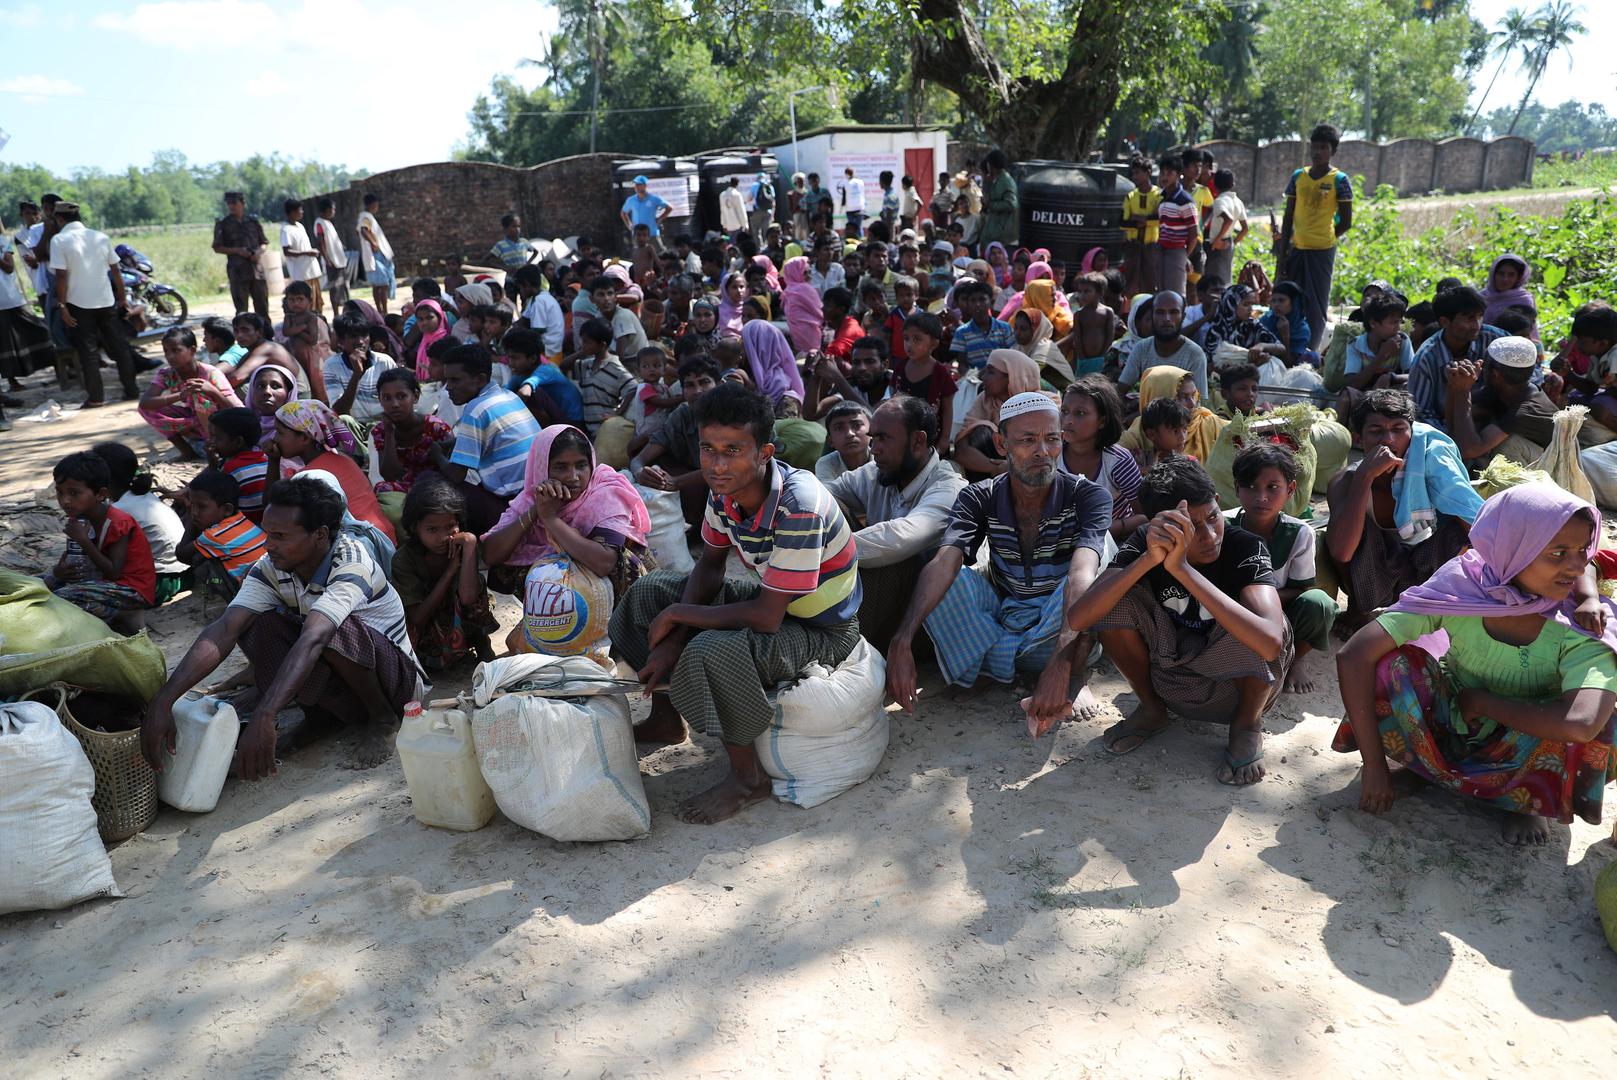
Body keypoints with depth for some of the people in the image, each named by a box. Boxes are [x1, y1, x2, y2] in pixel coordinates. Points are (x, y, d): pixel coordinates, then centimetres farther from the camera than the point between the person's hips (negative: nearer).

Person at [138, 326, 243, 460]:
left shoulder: (211, 373, -21)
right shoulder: (166, 374, -9)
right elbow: (144, 403, -25)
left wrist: (213, 391, -43)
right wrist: (180, 395, -40)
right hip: (195, 425, 5)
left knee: (199, 394, -30)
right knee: (149, 409, -13)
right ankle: (187, 451, -6)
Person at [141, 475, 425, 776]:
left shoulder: (352, 564, -28)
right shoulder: (270, 569, -10)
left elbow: (312, 640, -43)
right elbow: (223, 631, -22)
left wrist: (262, 718, -54)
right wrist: (163, 701, -34)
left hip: (395, 676, -5)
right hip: (336, 686, 5)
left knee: (335, 630, -35)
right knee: (257, 624, -16)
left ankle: (382, 719, -11)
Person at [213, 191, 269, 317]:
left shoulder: (253, 221, 9)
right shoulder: (222, 224, 3)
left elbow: (264, 243, 15)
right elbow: (217, 247, 2)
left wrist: (259, 251, -7)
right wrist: (237, 251, -13)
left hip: (257, 269, 2)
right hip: (237, 271, -2)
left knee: (262, 306, 6)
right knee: (241, 309, -2)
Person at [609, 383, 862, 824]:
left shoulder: (797, 505, -34)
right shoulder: (725, 489, -11)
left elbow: (766, 618, -32)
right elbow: (710, 566, 3)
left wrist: (678, 615, -21)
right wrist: (674, 638, -11)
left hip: (821, 630, -8)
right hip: (771, 598, 8)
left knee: (710, 651, -33)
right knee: (648, 591, 6)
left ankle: (749, 777, -8)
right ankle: (666, 717, 25)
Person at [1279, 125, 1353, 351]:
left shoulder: (1340, 180, -2)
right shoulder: (1298, 176, 8)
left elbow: (1346, 221, 0)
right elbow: (1288, 215, 10)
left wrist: (1326, 238, 0)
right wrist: (1283, 248, 5)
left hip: (1322, 250, -4)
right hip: (1296, 248, 4)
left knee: (1316, 304, 0)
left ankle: (1311, 351, 6)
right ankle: (1289, 348, 17)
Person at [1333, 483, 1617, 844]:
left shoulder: (1583, 629, -25)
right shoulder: (1457, 591, -25)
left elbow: (1581, 724, -44)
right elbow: (1354, 656, -31)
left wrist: (1482, 701, -31)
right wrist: (1374, 766, -29)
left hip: (1522, 752, 0)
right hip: (1447, 727, 0)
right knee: (1389, 661, -27)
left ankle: (1522, 799, 0)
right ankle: (1417, 765, 1)